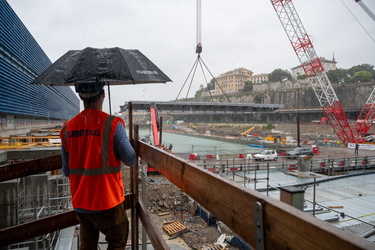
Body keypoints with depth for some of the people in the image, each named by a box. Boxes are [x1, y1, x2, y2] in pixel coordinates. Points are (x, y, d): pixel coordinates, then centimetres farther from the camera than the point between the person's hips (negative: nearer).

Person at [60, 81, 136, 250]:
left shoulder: (67, 128, -2)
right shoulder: (113, 124, -17)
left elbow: (66, 171, 5)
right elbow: (130, 160, -11)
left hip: (80, 203, 5)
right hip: (108, 203, -5)